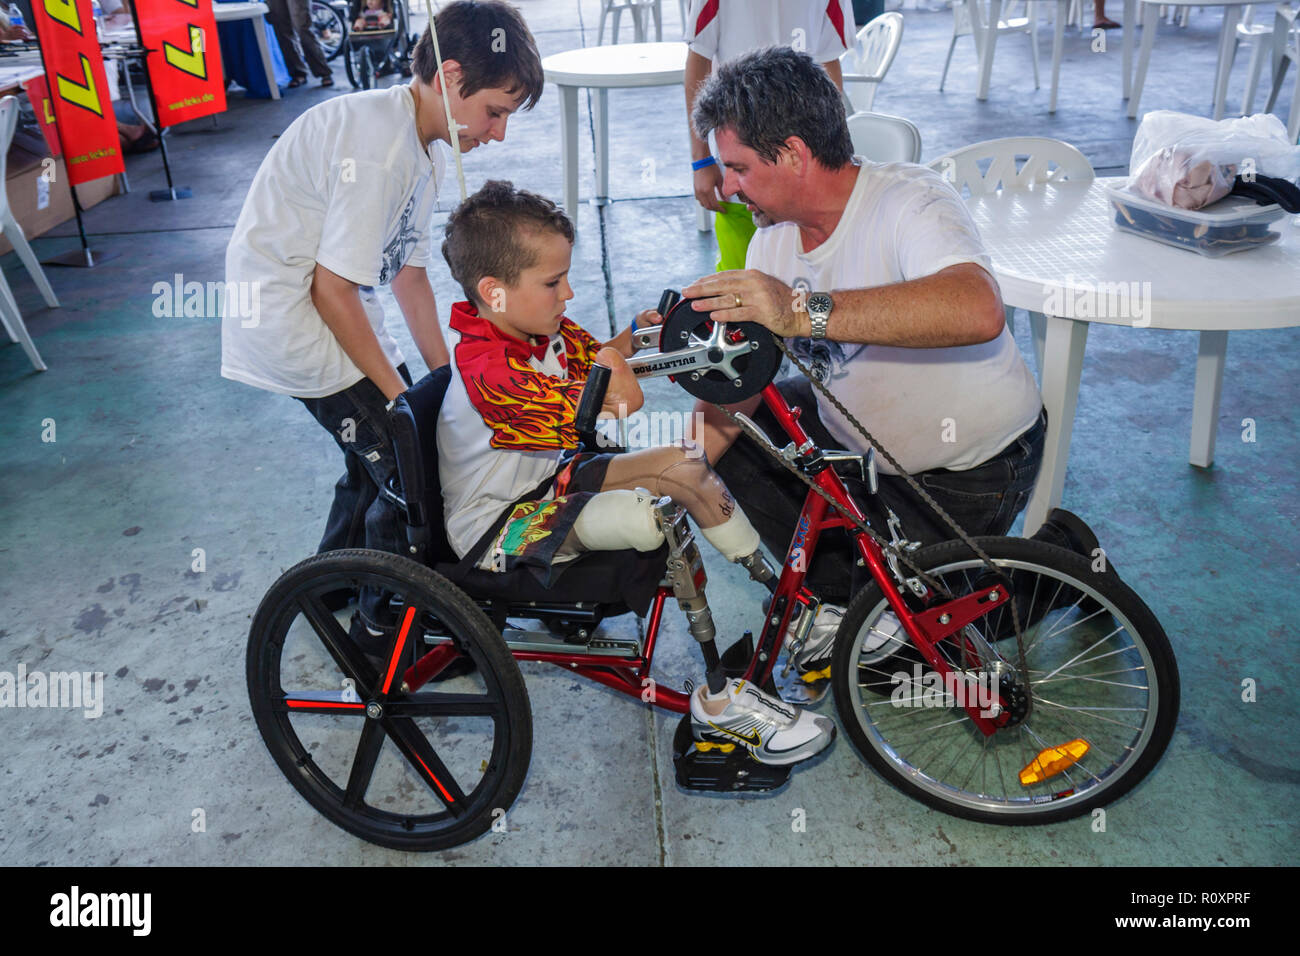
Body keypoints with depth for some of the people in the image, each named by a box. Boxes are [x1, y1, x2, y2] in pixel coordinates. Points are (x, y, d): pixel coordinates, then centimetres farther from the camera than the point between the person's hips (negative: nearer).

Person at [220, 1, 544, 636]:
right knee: (405, 468, -7)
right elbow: (332, 290, -24)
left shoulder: (425, 145, 6)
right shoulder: (379, 145, -25)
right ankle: (388, 624, 13)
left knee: (381, 448, 18)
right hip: (285, 310, -10)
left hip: (322, 301, 10)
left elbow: (410, 273, 10)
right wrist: (401, 396, -16)